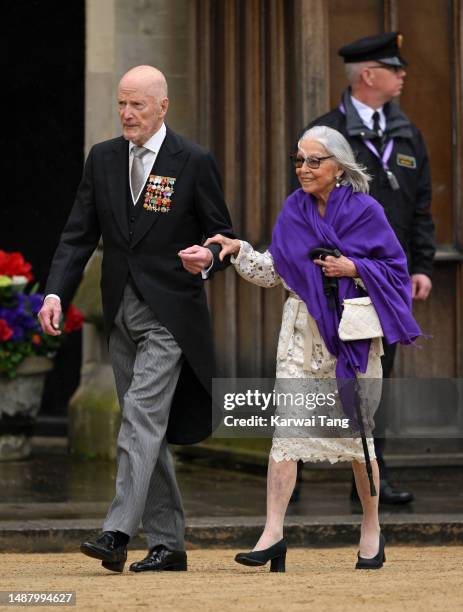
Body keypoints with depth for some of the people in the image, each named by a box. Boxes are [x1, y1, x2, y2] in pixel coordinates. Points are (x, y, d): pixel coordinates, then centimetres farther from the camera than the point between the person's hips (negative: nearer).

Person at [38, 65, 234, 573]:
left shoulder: (194, 163, -5)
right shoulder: (102, 159, 8)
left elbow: (223, 236, 1)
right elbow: (79, 235, 7)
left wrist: (208, 258, -22)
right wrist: (56, 293, -7)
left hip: (169, 313, -6)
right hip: (121, 312, 6)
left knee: (141, 417, -17)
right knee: (148, 429, 9)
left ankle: (117, 534, -23)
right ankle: (167, 544, 15)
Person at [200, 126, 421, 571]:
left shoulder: (365, 211, -4)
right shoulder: (293, 212, 7)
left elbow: (395, 268, -1)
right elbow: (273, 271, 10)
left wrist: (354, 269, -15)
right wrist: (240, 251, -4)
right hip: (303, 331, 3)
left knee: (356, 430, 6)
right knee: (286, 429, -9)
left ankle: (371, 528, 21)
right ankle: (273, 533, -13)